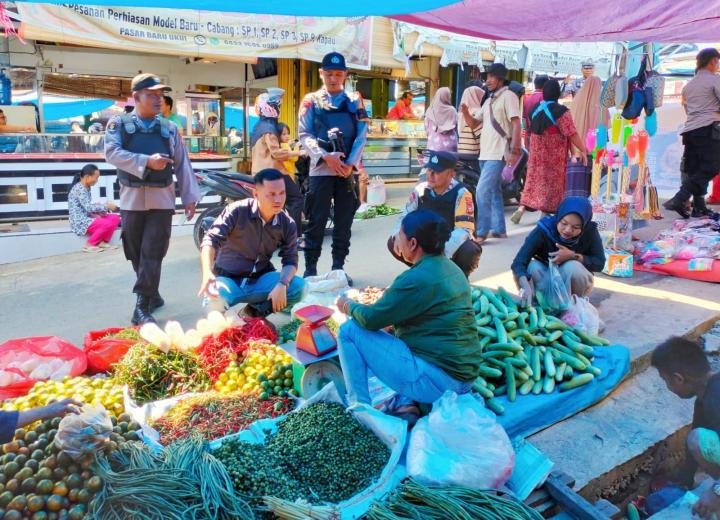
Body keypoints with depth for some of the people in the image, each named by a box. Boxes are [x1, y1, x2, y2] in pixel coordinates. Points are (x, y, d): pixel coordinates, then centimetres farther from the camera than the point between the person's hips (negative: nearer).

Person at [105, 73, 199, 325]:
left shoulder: (169, 128, 7)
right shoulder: (119, 124, 3)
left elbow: (182, 164, 9)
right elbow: (112, 153, -12)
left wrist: (189, 197, 6)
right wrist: (146, 161, -23)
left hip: (162, 198, 0)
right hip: (132, 198, 0)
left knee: (153, 253, -6)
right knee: (136, 254, 8)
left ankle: (142, 307, -4)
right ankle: (152, 294, 26)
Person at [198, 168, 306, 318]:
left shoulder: (288, 225, -5)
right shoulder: (237, 211, -15)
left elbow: (290, 260, -5)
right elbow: (211, 240, -22)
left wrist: (282, 285, -28)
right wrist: (207, 273, -41)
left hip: (260, 278, 3)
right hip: (228, 278, -3)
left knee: (298, 287, -23)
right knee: (215, 303, -36)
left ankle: (255, 312, -2)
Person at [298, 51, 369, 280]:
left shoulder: (354, 101, 11)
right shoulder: (311, 101, 6)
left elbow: (362, 135, 5)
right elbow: (305, 135, -2)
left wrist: (350, 163, -9)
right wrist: (326, 157, -16)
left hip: (347, 170, 2)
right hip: (320, 169, -2)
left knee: (344, 222, 6)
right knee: (316, 221, -1)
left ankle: (339, 267, 16)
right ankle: (310, 268, 7)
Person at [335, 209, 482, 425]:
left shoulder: (417, 278, -19)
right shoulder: (451, 269, 9)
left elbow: (371, 318, -11)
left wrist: (348, 306, 8)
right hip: (463, 377, 9)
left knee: (350, 330, -4)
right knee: (395, 330, 29)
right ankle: (405, 403, 11)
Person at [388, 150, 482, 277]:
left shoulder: (461, 194, -22)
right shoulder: (420, 190, -8)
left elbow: (464, 229, -29)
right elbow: (406, 216, -1)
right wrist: (399, 235, -25)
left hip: (453, 245, -4)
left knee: (471, 252, -36)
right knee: (393, 243, -14)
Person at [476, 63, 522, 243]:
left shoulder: (508, 96, -7)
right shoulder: (489, 100, 19)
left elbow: (516, 125, -13)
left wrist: (514, 151, -20)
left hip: (498, 154, -9)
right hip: (485, 153, 9)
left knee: (482, 191, -15)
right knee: (494, 191, 12)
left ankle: (481, 232, -10)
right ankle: (499, 229, 19)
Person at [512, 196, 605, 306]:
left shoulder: (590, 231, -21)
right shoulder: (543, 230, -26)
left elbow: (599, 263, -12)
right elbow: (518, 262, -36)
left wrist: (573, 256, -30)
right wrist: (525, 285, -56)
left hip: (574, 280, 1)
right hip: (546, 281, 0)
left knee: (572, 267, -32)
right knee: (532, 267, -30)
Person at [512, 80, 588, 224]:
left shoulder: (536, 109, 4)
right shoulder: (560, 111, -14)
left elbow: (530, 131, 13)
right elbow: (572, 134, -16)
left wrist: (531, 147, 26)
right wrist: (583, 150, -8)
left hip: (537, 153, 5)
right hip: (554, 155, -5)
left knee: (535, 178, 9)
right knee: (552, 181, 6)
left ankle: (522, 208, -3)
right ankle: (545, 212, 11)